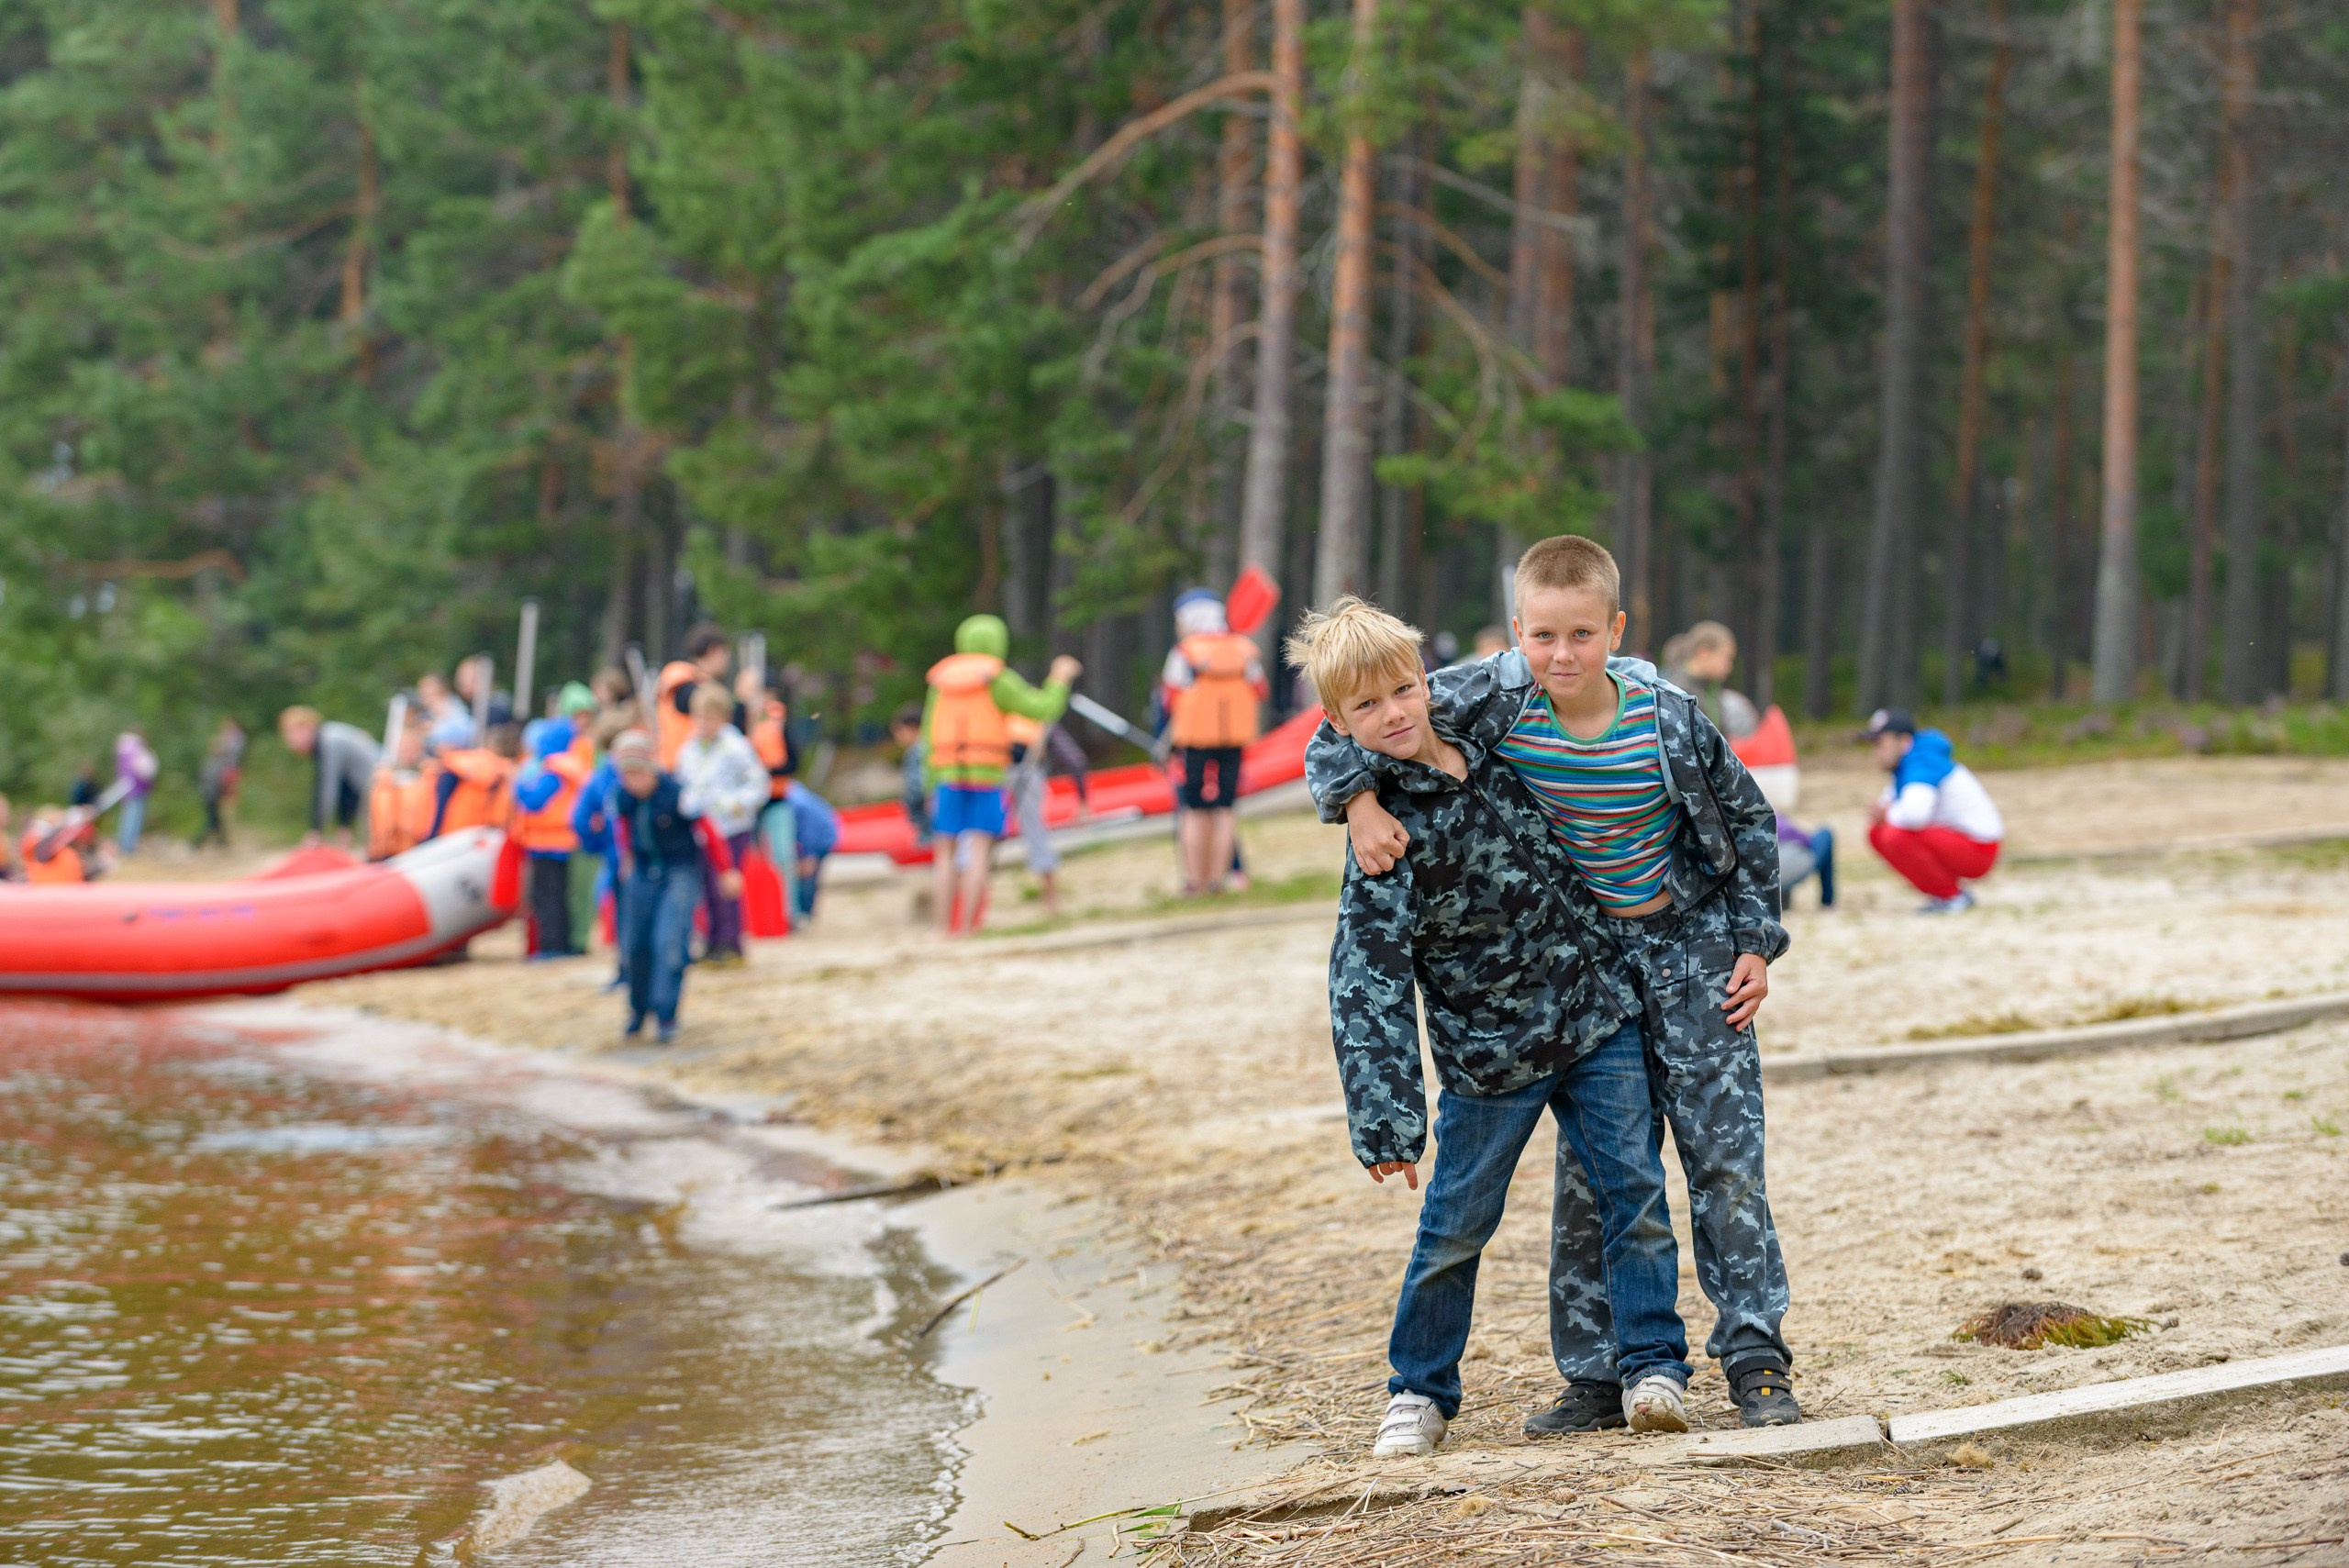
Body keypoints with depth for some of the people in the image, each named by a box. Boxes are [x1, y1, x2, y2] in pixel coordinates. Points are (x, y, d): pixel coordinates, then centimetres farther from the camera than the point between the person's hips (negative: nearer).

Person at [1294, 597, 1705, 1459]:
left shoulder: (1487, 745, -1)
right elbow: (1366, 982, -20)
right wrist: (1385, 1119, -25)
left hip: (1595, 1013, 4)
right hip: (1487, 1052, -4)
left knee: (1623, 1191, 0)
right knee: (1457, 1220, 4)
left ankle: (1646, 1364, 8)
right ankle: (1421, 1390, 20)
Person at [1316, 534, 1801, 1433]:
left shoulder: (1666, 718, -18)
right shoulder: (1496, 700, -17)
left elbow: (1748, 819, -2)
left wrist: (1756, 943, -4)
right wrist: (1359, 802, -28)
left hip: (1689, 943, -1)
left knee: (1725, 1156, -4)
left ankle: (1755, 1357, -1)